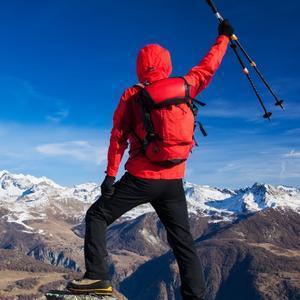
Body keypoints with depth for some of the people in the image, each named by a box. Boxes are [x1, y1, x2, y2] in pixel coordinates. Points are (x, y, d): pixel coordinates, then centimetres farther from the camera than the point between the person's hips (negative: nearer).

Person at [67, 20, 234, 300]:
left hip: (141, 178, -3)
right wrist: (224, 37, 32)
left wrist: (110, 175, -1)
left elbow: (118, 137, -5)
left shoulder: (131, 96, -3)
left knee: (97, 215, 10)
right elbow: (207, 67, 18)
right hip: (174, 181, 3)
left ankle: (97, 276, 0)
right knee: (182, 239, 11)